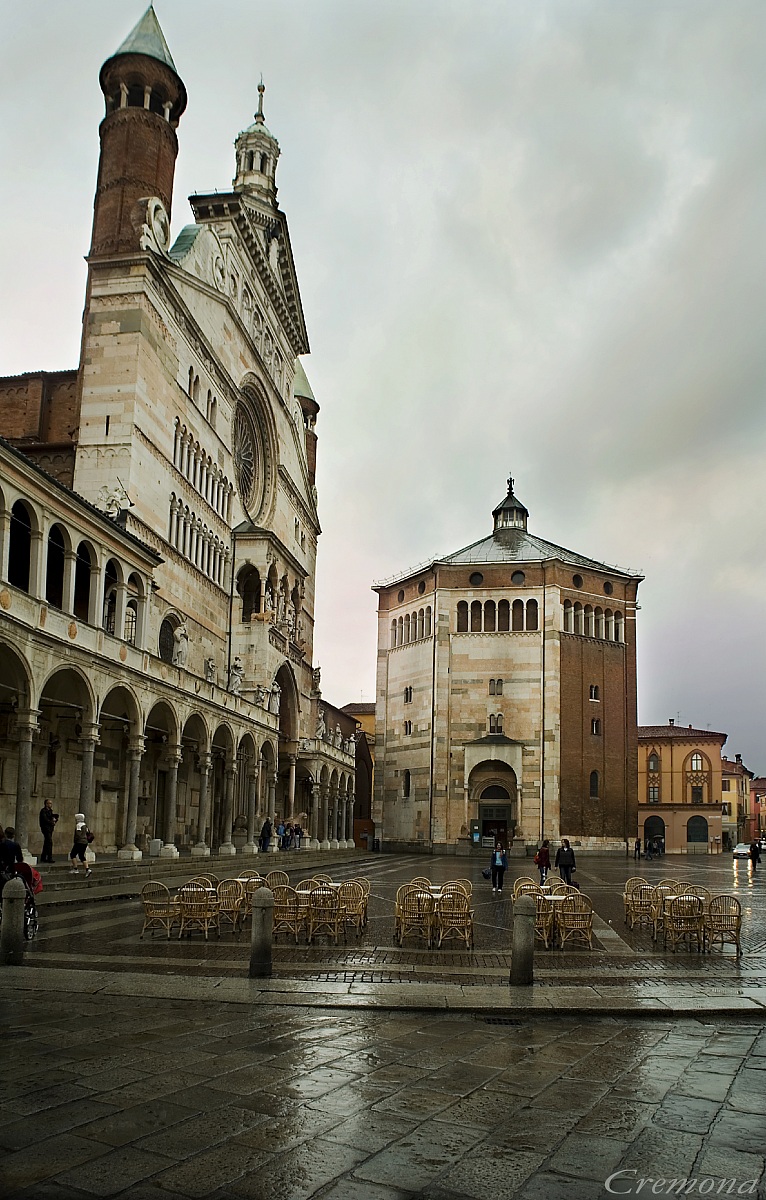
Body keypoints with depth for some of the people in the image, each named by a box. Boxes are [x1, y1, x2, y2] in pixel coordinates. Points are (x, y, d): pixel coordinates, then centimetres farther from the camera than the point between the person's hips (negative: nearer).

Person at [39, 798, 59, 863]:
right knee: (49, 842, -14)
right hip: (46, 828, -9)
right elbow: (45, 819, -17)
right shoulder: (43, 811, -8)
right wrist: (52, 823, -11)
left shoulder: (50, 811, 17)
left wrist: (55, 820, -5)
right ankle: (49, 858, -15)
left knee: (46, 843, 10)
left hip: (50, 828, 9)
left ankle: (43, 858, 16)